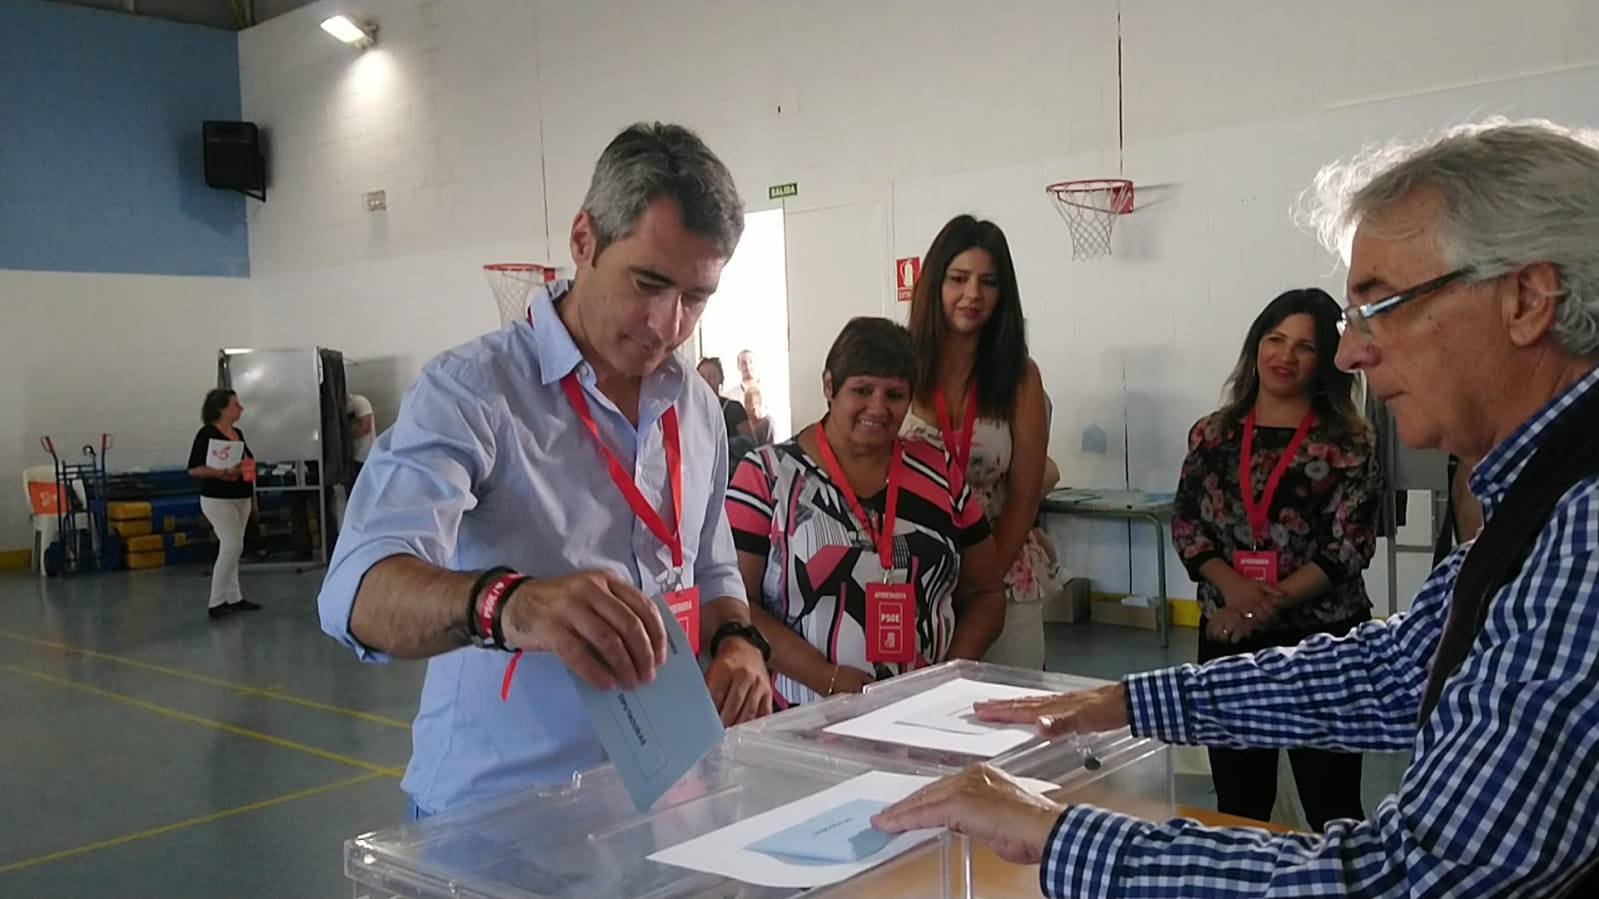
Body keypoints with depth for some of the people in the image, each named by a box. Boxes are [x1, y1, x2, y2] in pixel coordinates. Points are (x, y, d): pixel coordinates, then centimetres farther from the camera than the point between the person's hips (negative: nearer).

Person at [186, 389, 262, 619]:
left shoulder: (238, 433, 11)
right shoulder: (207, 434, -12)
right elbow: (193, 469, -16)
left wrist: (253, 495, 14)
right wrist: (223, 473, -27)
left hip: (241, 499, 8)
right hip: (218, 501, -8)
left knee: (231, 549, 11)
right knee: (232, 547, -14)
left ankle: (233, 598, 16)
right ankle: (216, 603, -8)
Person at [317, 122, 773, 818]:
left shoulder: (697, 410, 9)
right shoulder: (472, 390, -11)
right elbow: (360, 591, -25)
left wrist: (736, 641, 0)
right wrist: (507, 603, -44)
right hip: (490, 810, -5)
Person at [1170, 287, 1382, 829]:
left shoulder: (1348, 442, -2)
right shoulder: (1213, 434, 7)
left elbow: (1350, 545, -8)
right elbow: (1185, 525, 3)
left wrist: (1270, 601, -17)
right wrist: (1234, 586, -14)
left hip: (1324, 638, -3)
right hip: (1227, 637, 3)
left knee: (1331, 805, 3)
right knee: (1237, 805, 12)